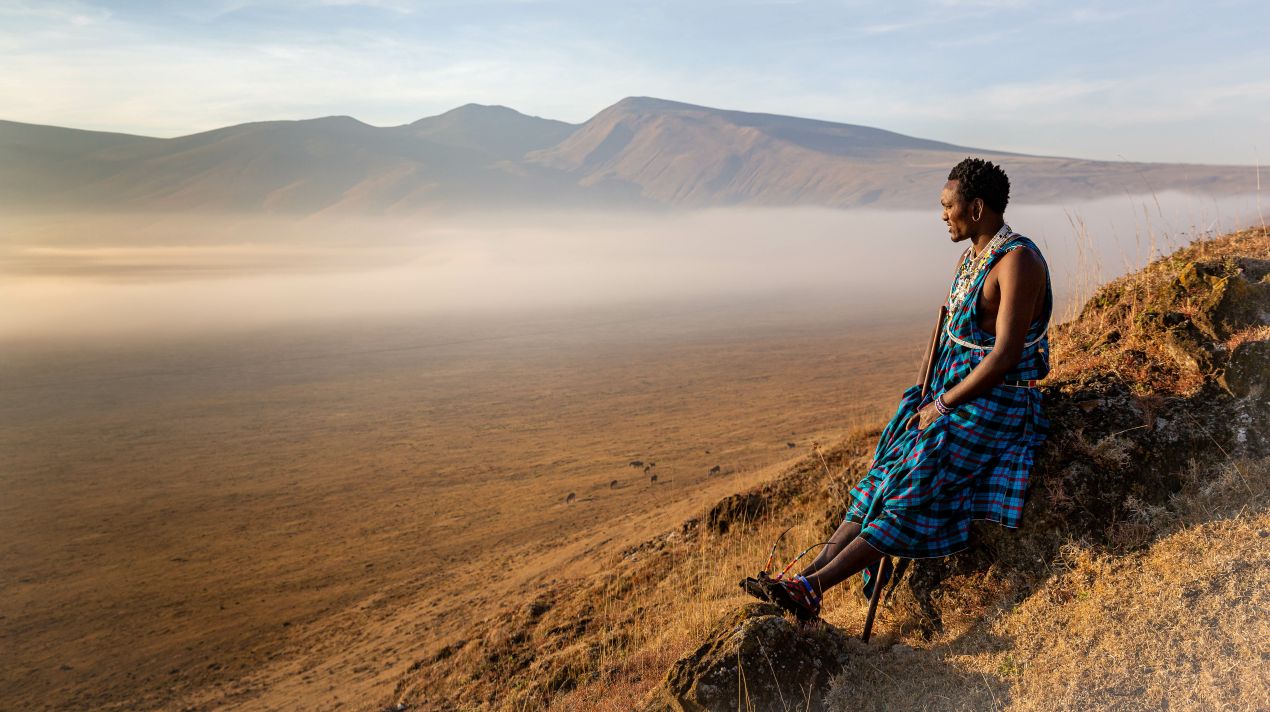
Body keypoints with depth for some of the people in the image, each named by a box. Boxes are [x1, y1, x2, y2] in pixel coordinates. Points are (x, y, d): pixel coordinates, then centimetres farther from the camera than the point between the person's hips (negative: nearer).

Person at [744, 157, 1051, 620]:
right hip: (953, 391, 9)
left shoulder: (1018, 261, -19)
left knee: (913, 490, -16)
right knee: (883, 478, -3)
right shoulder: (970, 256, 11)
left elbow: (1005, 356, -24)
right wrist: (927, 398, 4)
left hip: (995, 404, -8)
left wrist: (942, 406, -18)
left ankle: (813, 587, -21)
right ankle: (811, 572, -7)